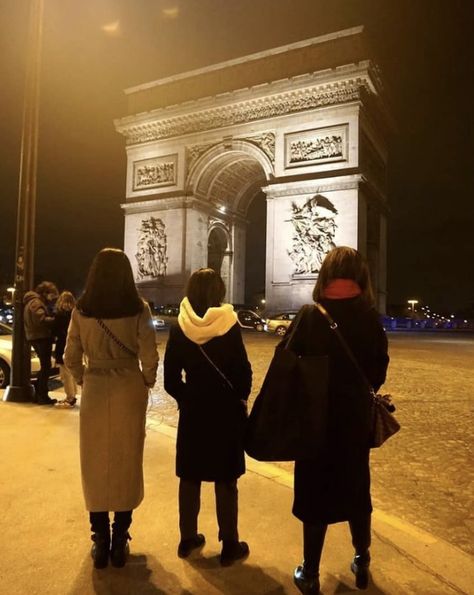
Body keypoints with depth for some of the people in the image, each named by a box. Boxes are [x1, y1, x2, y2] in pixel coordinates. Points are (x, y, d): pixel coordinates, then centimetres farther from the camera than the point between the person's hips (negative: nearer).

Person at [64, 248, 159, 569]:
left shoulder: (82, 310, -3)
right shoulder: (139, 308, -9)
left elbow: (71, 357, -2)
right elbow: (150, 357, -12)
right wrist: (146, 384, 5)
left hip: (95, 392, 1)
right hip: (129, 391, -1)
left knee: (95, 465, 14)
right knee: (127, 464, 12)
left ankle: (101, 541, 24)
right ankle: (120, 541, 22)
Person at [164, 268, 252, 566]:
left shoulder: (179, 328, -6)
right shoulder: (229, 326, -14)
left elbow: (171, 379, -4)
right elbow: (243, 373, -12)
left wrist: (187, 399, 11)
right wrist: (239, 399, 6)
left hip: (192, 411, 3)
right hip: (226, 411, -2)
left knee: (190, 477, 17)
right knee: (225, 480, 9)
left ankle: (188, 538, 31)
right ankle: (230, 546, 20)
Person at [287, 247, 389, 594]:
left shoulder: (311, 317, -12)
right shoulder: (370, 318, -5)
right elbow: (379, 371, 0)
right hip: (356, 418, 2)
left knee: (316, 493, 11)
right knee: (357, 489, 21)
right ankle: (362, 563, 37)